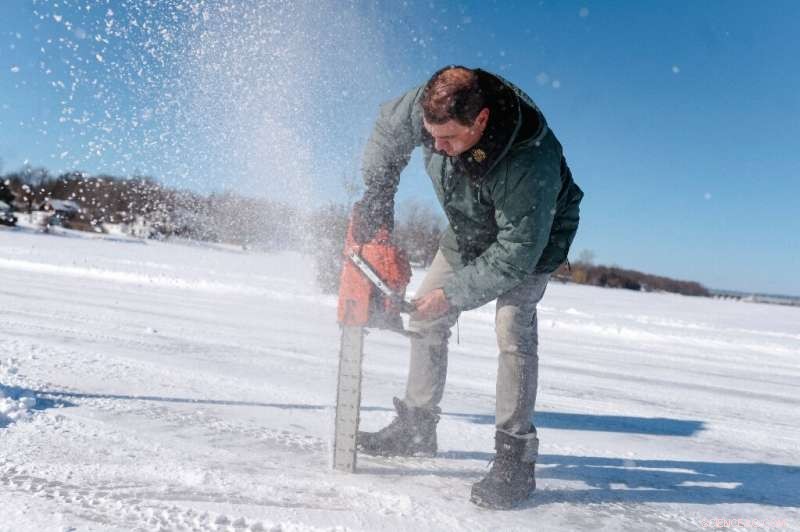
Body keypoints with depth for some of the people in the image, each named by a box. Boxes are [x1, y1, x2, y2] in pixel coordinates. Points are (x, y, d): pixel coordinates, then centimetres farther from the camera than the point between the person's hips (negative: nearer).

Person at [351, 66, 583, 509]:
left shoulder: (531, 164, -43)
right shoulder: (427, 107, -27)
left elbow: (516, 254, -36)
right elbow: (387, 128, -4)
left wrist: (453, 293, -29)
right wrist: (376, 195, -10)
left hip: (531, 239, -6)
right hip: (469, 230, 6)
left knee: (513, 328, -25)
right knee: (425, 317, 4)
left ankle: (515, 457, -14)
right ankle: (416, 427, 17)